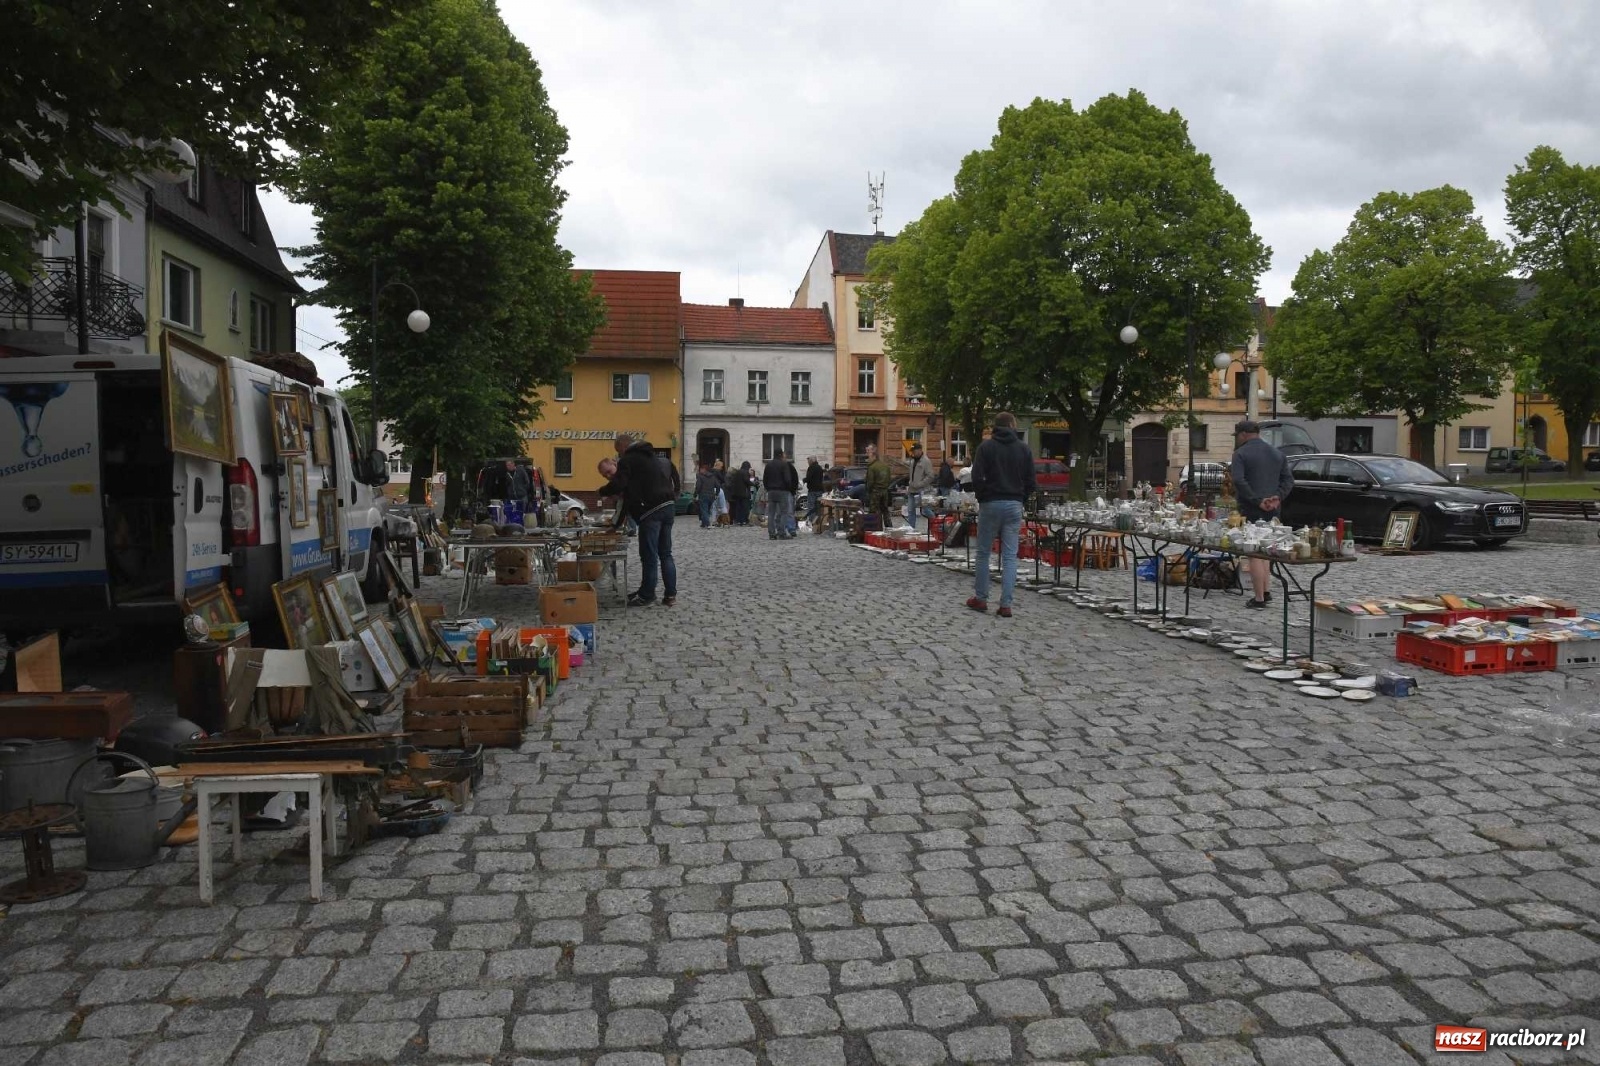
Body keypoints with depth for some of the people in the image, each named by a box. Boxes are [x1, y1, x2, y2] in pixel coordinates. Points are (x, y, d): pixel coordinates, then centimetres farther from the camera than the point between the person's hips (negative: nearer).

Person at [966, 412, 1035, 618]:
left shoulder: (986, 446, -2)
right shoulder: (1024, 448, 5)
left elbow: (977, 477, -8)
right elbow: (1030, 481, 5)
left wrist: (981, 497, 6)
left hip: (991, 504, -2)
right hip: (1014, 505, 2)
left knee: (982, 553, 9)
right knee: (1010, 556, 2)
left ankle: (980, 598, 14)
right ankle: (1006, 604, -1)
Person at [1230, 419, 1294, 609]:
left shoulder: (1241, 453, -7)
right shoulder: (1277, 453, 14)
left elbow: (1238, 481, -21)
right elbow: (1288, 480, 7)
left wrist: (1257, 500, -18)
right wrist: (1277, 497, -3)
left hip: (1251, 510, -7)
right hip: (1273, 509, 7)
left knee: (1254, 554, -4)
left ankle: (1259, 598, -5)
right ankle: (1265, 591, 22)